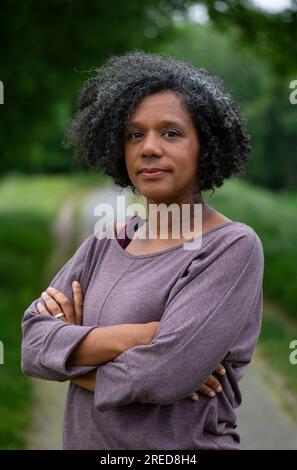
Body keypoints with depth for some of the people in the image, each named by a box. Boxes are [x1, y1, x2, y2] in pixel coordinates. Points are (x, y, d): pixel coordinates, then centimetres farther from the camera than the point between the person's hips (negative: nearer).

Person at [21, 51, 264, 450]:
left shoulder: (234, 247, -15)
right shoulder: (105, 242, 3)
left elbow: (163, 373, -26)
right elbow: (33, 344, -7)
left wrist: (75, 350, -9)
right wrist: (133, 335, -22)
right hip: (85, 440, 6)